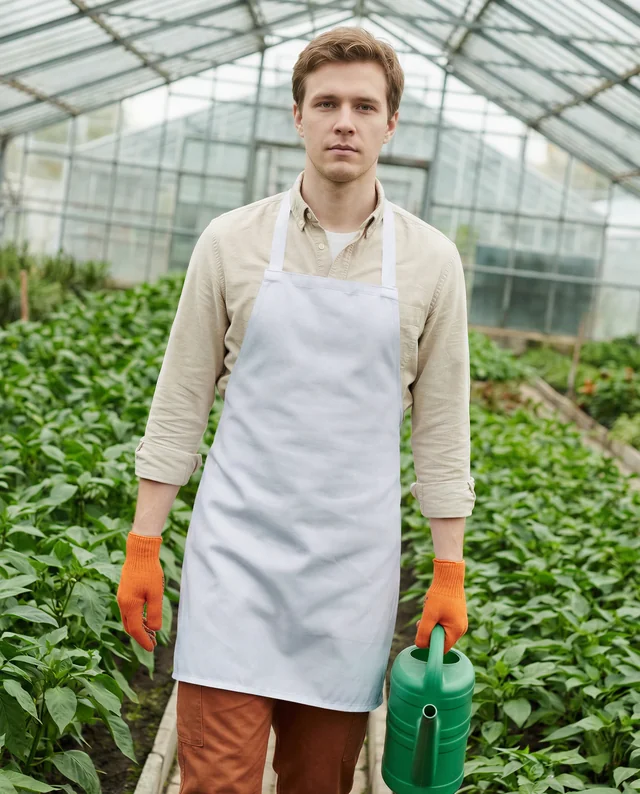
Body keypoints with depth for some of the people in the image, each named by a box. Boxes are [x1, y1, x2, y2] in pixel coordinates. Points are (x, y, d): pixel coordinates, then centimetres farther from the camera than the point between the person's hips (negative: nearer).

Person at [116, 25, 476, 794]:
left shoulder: (430, 260, 2)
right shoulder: (232, 241, 0)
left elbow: (441, 426, 5)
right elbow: (180, 403, 3)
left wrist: (450, 574, 4)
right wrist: (143, 546, 1)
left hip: (353, 562, 1)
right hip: (236, 551, -1)